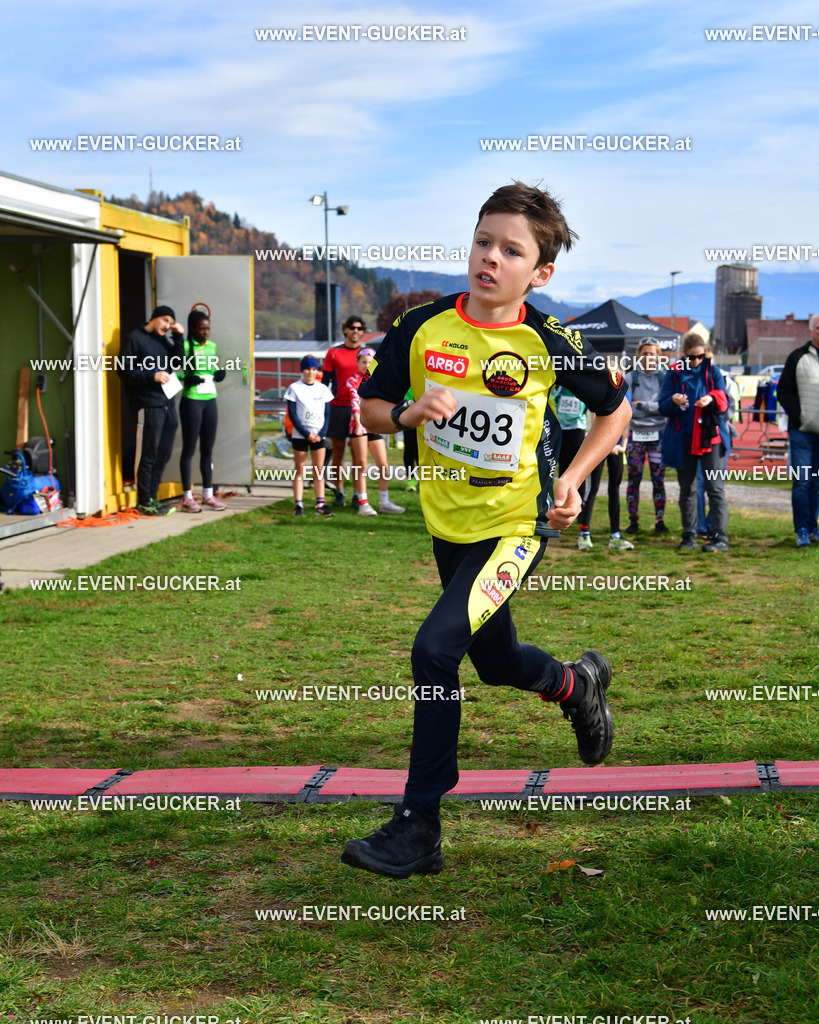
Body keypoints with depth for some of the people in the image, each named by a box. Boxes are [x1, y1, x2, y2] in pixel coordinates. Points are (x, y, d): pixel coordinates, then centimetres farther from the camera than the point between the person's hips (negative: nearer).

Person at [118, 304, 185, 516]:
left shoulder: (164, 340, 19)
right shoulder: (135, 338, -3)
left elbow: (178, 363, 9)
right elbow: (125, 370, -9)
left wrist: (178, 338, 1)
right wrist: (152, 376, -18)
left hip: (168, 405, 7)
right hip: (148, 406, -7)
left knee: (163, 455, 10)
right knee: (148, 455, -4)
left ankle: (152, 497, 19)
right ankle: (144, 502, 3)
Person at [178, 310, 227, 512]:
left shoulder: (212, 346, 11)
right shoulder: (185, 347, -9)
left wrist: (219, 374, 1)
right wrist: (187, 379, -24)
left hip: (210, 400, 6)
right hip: (191, 401, -6)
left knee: (207, 449, 10)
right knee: (189, 448, -1)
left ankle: (208, 494, 17)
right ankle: (187, 497, 4)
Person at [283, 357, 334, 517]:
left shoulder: (323, 389, 8)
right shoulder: (295, 388, -1)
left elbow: (327, 414, 8)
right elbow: (292, 415, -5)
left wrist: (321, 433, -7)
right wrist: (306, 434, -11)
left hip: (319, 435, 2)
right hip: (299, 435, -2)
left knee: (319, 470, 2)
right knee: (299, 469, 0)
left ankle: (321, 504, 3)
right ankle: (298, 504, 2)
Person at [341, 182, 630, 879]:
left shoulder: (548, 343, -12)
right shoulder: (421, 327, -7)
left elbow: (616, 407, 4)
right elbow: (369, 407, 3)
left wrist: (572, 479, -6)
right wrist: (408, 413, -19)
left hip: (517, 523, -5)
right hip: (450, 525, 5)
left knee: (435, 647, -21)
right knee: (497, 662, 21)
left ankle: (418, 827, -10)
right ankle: (578, 682, 56)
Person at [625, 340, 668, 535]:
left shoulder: (664, 378, 4)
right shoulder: (631, 378, 5)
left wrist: (642, 405, -10)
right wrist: (653, 408, -13)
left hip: (658, 433, 0)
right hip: (635, 433, 0)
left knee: (658, 479, -1)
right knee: (633, 478, 0)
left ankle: (660, 520, 5)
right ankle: (633, 521, 7)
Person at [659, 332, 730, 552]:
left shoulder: (712, 371, 5)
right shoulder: (674, 373, 5)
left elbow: (724, 403, 2)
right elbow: (662, 407, 2)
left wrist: (712, 399, -20)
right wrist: (673, 401, -21)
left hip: (710, 436, -1)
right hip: (682, 438, 2)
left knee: (715, 487, -9)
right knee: (687, 489, 8)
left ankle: (720, 537, -12)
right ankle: (689, 536, 15)